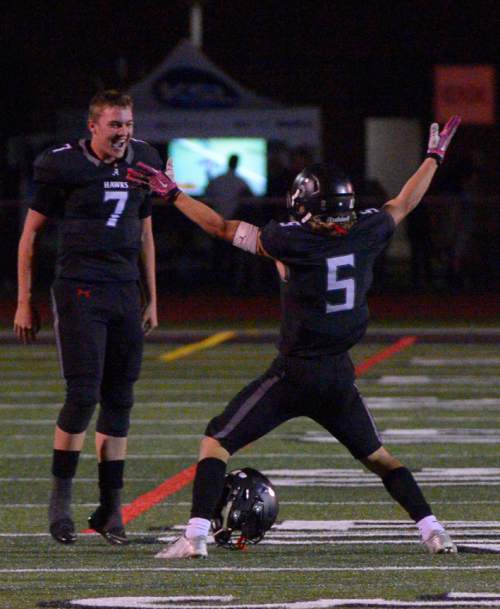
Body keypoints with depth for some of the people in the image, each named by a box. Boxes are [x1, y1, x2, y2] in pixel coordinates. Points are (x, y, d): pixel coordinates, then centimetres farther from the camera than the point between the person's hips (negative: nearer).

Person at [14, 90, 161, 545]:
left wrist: (151, 299, 20)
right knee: (84, 395, -12)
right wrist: (25, 302, 0)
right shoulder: (63, 166, -7)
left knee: (119, 400, 4)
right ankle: (61, 497, 0)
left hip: (126, 292, 5)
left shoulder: (141, 162, 9)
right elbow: (30, 233, 0)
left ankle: (111, 507, 8)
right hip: (79, 290, -5)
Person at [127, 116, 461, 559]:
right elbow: (402, 205, 18)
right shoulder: (364, 235, -1)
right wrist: (434, 158, 34)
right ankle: (432, 530, 13)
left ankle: (196, 536, -10)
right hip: (340, 374, 5)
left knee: (216, 443, 3)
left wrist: (171, 193, 3)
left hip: (294, 373, -5)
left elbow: (222, 228, -6)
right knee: (377, 455, 23)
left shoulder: (293, 241, -13)